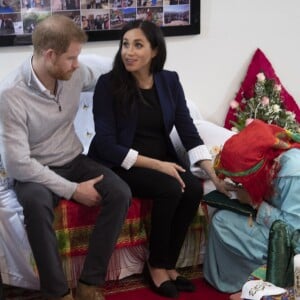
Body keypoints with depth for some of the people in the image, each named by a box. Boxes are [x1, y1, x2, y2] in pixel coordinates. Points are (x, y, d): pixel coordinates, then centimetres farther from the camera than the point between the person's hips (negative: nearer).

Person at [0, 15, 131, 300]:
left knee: (120, 193, -22)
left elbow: (107, 74, 21)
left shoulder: (75, 73, -7)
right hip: (34, 171, -5)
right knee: (36, 204, -39)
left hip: (73, 161, 5)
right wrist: (72, 190, -25)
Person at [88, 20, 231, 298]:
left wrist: (213, 173, -14)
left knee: (194, 189, -21)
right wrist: (156, 165, -23)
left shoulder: (169, 81, 0)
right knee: (170, 189, -28)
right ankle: (156, 265, -5)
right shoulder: (108, 83, -14)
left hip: (161, 159, 5)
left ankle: (168, 263, -2)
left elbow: (188, 130, -2)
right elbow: (106, 145, -17)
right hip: (120, 164, -5)